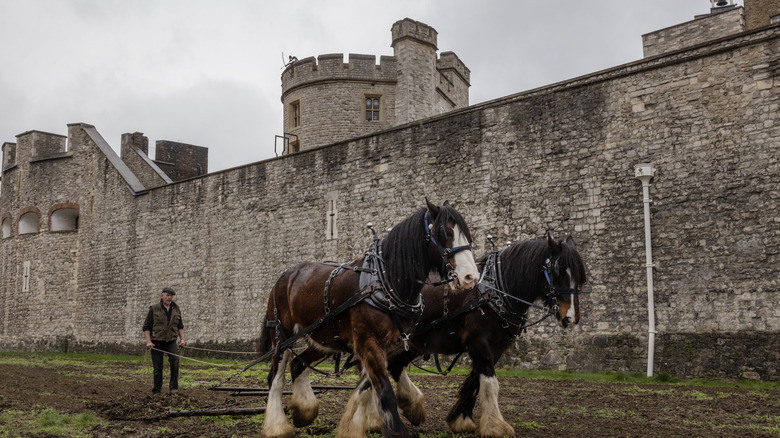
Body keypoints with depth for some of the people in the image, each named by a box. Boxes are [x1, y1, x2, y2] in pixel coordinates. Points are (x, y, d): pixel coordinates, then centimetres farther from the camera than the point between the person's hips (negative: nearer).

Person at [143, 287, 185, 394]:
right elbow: (146, 326, 0)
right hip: (157, 342, -2)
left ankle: (174, 386, -16)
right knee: (157, 367, 0)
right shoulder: (154, 309, 1)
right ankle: (156, 391, 11)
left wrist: (182, 339, 5)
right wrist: (148, 341, -10)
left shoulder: (176, 310, 12)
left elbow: (180, 326, 18)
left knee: (175, 359, -23)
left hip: (171, 342, 2)